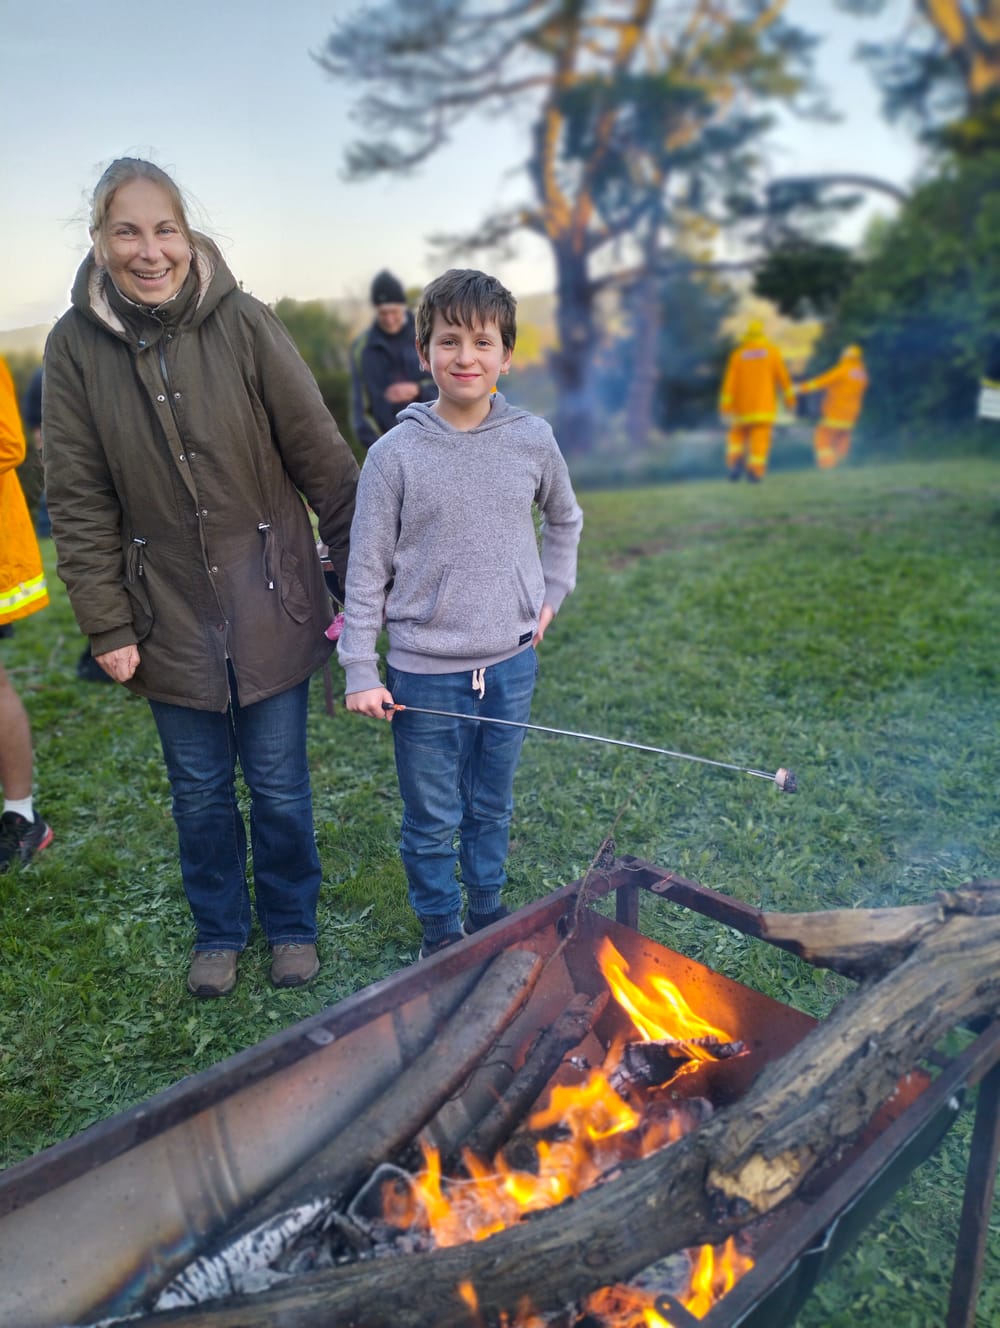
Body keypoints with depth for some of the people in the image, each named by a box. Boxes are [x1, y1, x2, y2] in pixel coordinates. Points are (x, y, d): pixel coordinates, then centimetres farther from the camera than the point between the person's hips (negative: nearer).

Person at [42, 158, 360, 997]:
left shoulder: (243, 323, -8)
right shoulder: (76, 345, -3)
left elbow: (321, 456, -5)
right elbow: (79, 503, -1)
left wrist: (364, 573, -4)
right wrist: (107, 625, -4)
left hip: (270, 604, -1)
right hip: (170, 614, 2)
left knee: (279, 784, 10)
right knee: (200, 790, 14)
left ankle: (292, 925, 35)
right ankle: (220, 930, 39)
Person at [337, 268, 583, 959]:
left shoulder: (534, 438, -1)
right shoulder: (396, 453, -9)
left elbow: (565, 520, 19)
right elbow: (367, 570, -5)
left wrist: (553, 594, 11)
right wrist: (361, 673, -6)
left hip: (511, 666, 2)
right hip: (424, 673, -2)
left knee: (492, 808, 19)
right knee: (432, 822, 11)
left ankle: (488, 913, 41)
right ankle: (441, 929, 34)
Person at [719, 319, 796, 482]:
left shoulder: (738, 354, 0)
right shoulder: (772, 351, 0)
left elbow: (730, 381, -4)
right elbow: (783, 376, 1)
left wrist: (725, 407, -3)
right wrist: (790, 398, 11)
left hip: (742, 406, 1)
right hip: (764, 405, -1)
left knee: (738, 434, 16)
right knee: (760, 439, -1)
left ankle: (735, 461, -7)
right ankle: (755, 471, -9)